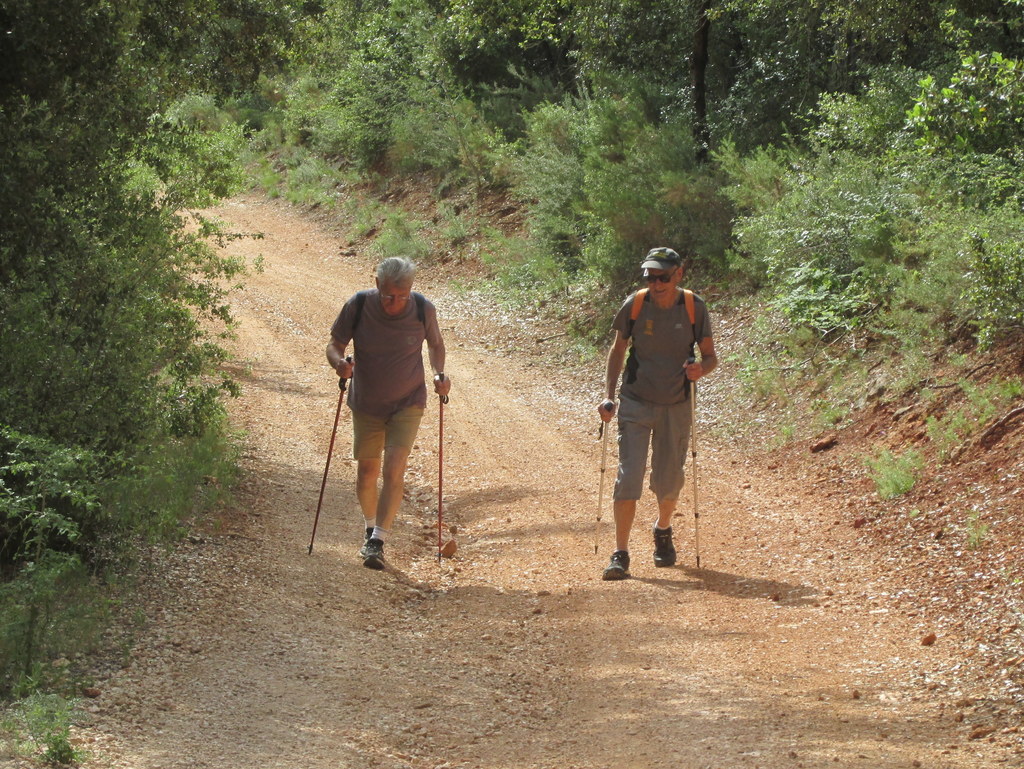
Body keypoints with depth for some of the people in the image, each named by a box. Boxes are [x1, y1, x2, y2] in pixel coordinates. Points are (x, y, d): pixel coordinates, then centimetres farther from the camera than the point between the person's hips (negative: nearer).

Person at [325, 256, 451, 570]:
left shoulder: (423, 309, -17)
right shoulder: (358, 306, -19)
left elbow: (435, 344, 3)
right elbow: (334, 344, -8)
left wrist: (439, 374, -14)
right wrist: (340, 363, -30)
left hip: (408, 403, -1)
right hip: (366, 404, 2)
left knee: (394, 470, -16)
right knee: (367, 471, 12)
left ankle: (378, 542, -15)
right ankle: (371, 528, 37)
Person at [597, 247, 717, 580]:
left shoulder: (694, 308, -8)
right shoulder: (634, 305, -8)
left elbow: (711, 356, 0)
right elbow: (618, 350, 5)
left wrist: (700, 369, -23)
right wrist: (608, 396, -3)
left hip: (675, 406, 1)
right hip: (636, 403, -1)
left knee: (668, 480, 10)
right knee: (629, 477, -11)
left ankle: (663, 531, 41)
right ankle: (620, 555, -7)